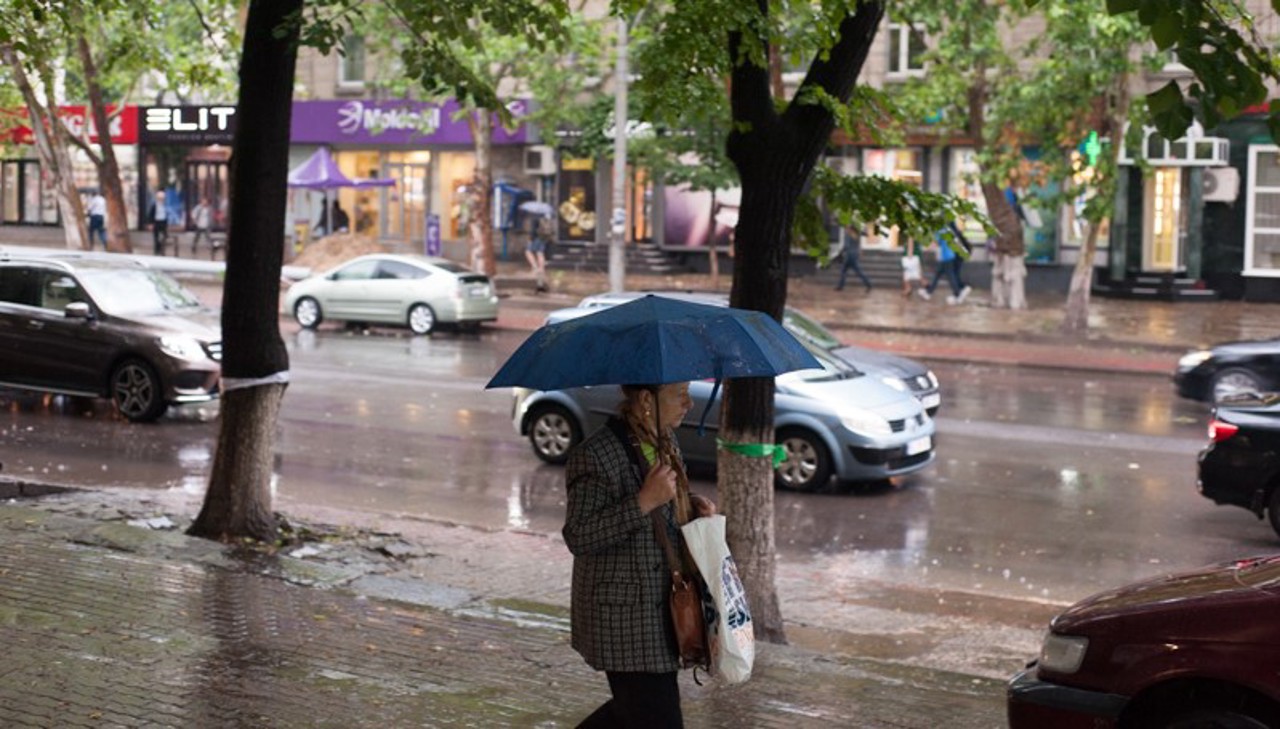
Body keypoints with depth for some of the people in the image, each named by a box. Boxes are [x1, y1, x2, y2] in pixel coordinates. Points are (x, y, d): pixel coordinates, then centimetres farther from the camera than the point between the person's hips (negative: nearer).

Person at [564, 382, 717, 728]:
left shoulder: (664, 441, 8)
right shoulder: (595, 456, -19)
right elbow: (578, 537, -23)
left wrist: (695, 506, 2)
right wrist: (644, 501, -29)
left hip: (662, 608, 9)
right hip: (625, 620, -9)